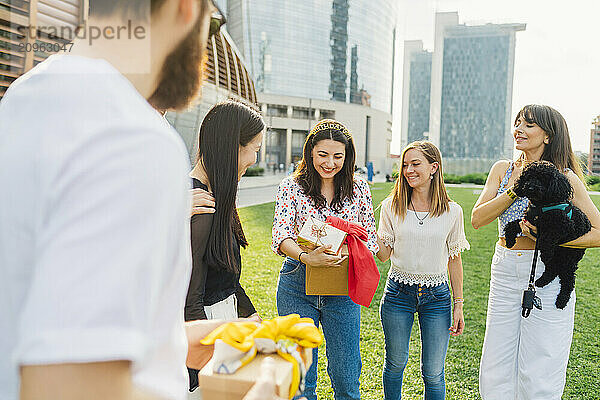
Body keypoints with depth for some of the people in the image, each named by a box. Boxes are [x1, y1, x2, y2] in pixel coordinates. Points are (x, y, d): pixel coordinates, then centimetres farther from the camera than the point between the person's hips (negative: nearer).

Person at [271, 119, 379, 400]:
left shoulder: (359, 188, 4)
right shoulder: (291, 187, -3)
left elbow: (371, 238, 5)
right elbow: (281, 234, -15)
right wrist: (305, 257, -36)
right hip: (298, 285, -1)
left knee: (345, 376, 8)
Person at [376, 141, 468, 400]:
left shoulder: (452, 211, -3)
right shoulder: (392, 206, -2)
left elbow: (454, 259, 4)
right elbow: (384, 254, 0)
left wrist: (458, 306, 4)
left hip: (437, 296, 0)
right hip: (398, 292, 1)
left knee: (433, 373, 7)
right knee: (395, 364, 15)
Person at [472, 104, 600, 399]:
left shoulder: (564, 177, -4)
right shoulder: (502, 170, 7)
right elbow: (476, 219, -2)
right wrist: (514, 190, -11)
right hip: (504, 273, 4)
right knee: (494, 376, 9)